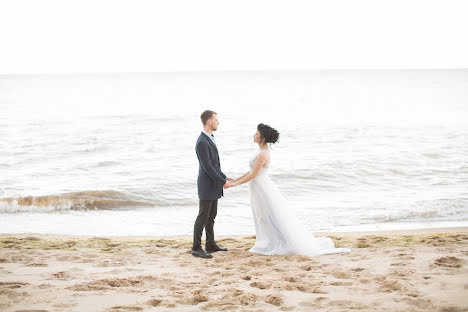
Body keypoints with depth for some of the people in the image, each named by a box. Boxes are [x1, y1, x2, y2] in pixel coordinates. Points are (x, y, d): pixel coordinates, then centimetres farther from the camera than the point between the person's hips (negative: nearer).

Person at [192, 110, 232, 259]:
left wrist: (224, 178, 16)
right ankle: (197, 248, 3)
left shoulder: (208, 139, 11)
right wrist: (223, 183, -18)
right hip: (207, 186, -10)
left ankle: (211, 244, 23)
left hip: (213, 185, 10)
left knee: (211, 216, 15)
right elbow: (207, 167, -23)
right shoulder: (201, 143, -23)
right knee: (203, 217, -4)